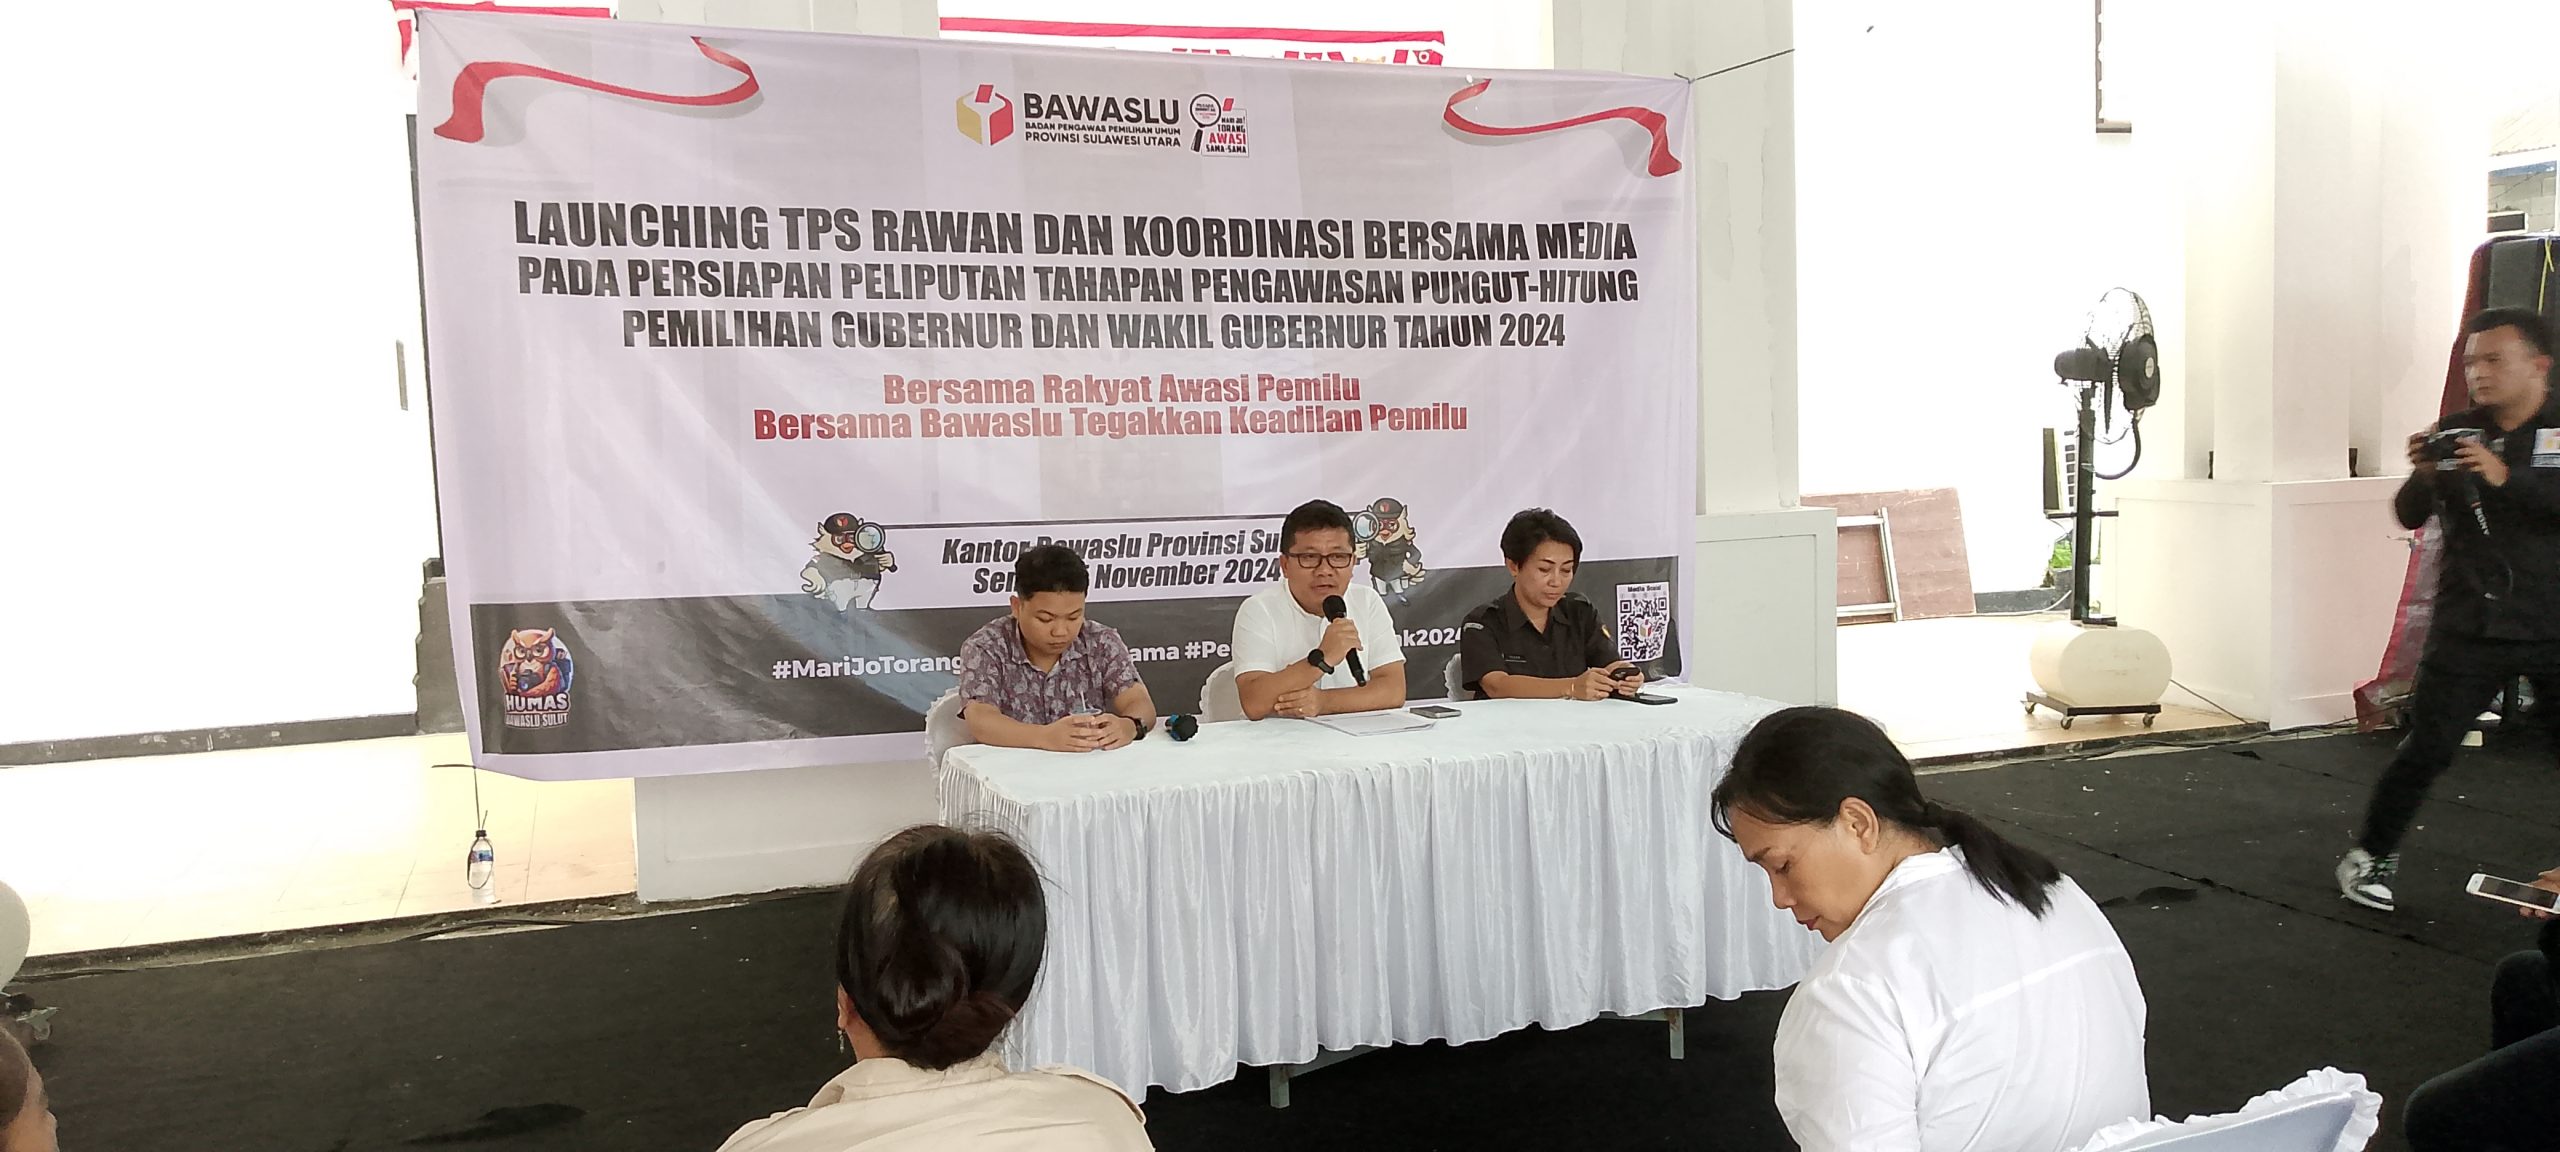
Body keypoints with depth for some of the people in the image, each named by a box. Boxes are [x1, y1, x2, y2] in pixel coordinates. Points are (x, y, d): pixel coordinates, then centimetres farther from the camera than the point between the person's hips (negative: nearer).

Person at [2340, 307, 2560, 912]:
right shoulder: (2456, 431, 5)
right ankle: (2372, 856, 11)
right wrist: (2424, 476, -18)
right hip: (2470, 629, 0)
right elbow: (2409, 516, 1)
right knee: (2425, 749, -4)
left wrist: (2506, 478, -29)